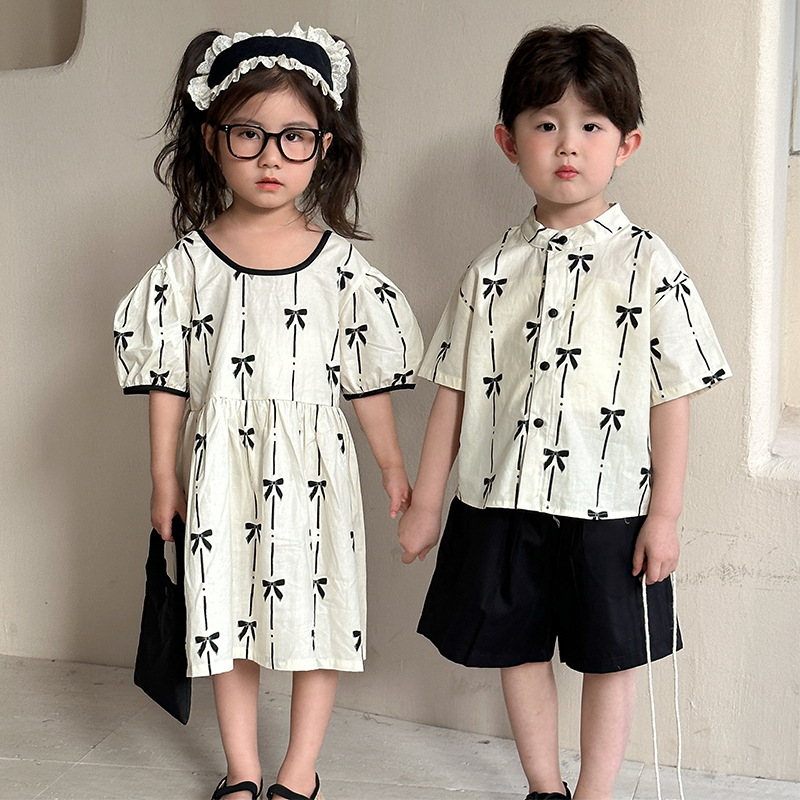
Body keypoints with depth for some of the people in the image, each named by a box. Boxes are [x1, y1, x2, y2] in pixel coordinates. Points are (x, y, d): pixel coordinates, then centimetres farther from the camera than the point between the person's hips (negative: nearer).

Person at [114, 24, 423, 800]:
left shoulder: (339, 263, -3)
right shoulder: (191, 262, -3)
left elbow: (368, 376, 3)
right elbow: (168, 378, 1)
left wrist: (392, 466, 8)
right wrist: (164, 476, 3)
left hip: (313, 464, 0)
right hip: (222, 466, 1)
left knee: (317, 614, 6)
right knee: (228, 613, 10)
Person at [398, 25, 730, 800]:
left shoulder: (647, 264, -5)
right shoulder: (492, 270, 3)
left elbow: (672, 395, -5)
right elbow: (453, 389, 5)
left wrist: (665, 512, -8)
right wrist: (424, 501, 6)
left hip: (610, 509, -3)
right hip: (503, 503, 3)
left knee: (608, 660, 9)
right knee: (520, 651, 15)